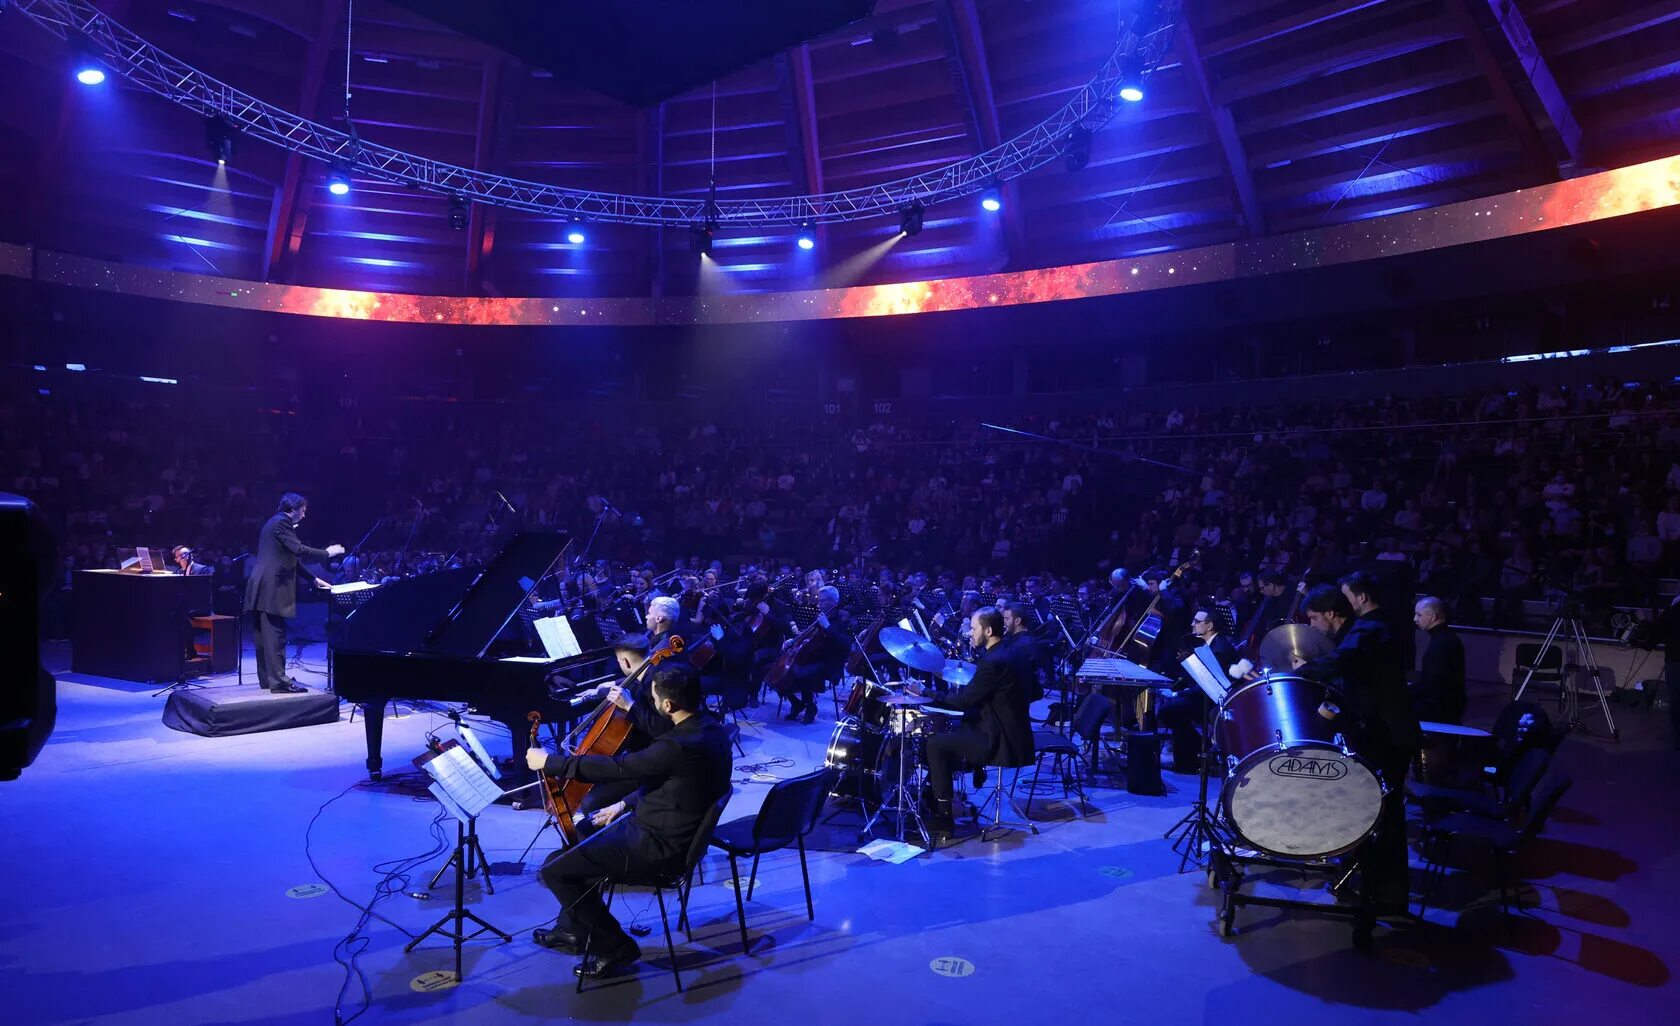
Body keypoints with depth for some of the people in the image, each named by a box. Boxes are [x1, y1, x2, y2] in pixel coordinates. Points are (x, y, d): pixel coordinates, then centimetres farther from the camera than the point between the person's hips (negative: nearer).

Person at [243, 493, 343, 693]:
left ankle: (266, 678, 17)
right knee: (276, 635, -10)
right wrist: (327, 553, -6)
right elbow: (299, 550, -17)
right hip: (272, 588, -10)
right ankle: (278, 681, -11)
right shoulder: (282, 522, -8)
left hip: (263, 587, 10)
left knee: (265, 634, 12)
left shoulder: (275, 522, 23)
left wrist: (314, 579, 24)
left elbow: (292, 558, 25)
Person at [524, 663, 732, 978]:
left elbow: (616, 767, -24)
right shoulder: (709, 726, -1)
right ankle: (574, 930, 37)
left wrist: (549, 762, -12)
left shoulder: (681, 746, -31)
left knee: (555, 871, -5)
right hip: (677, 829, 10)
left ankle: (616, 947, 9)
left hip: (659, 847, -10)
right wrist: (625, 804, 14)